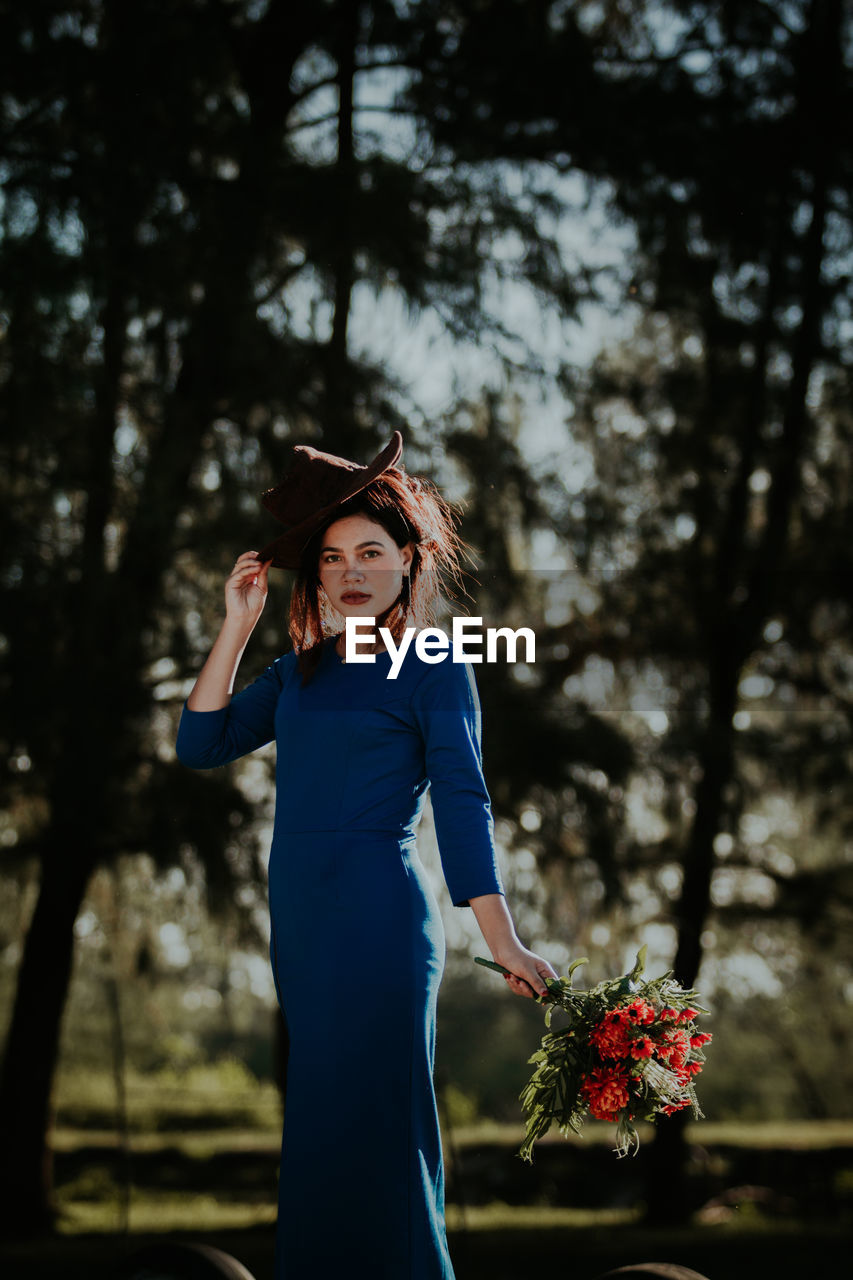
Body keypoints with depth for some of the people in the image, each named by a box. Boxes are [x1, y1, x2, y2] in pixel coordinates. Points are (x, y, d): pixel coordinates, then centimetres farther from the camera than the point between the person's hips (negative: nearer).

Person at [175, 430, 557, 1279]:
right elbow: (201, 746, 9)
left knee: (365, 1128, -7)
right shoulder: (299, 672, 15)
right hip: (296, 922, 7)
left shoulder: (432, 668, -2)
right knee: (307, 1127, 11)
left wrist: (501, 940, -15)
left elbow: (461, 802, -7)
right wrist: (236, 626, 4)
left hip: (377, 922, -7)